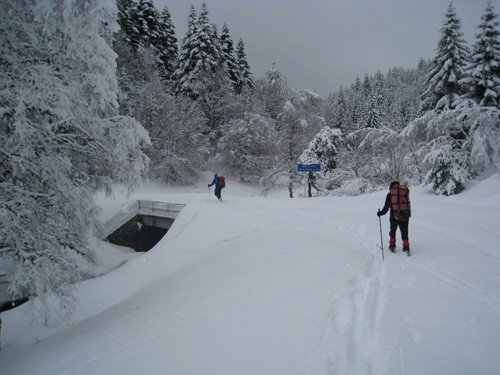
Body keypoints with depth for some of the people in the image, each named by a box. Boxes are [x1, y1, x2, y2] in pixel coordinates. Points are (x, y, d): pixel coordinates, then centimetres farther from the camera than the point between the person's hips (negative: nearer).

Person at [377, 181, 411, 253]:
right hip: (405, 216, 1)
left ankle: (392, 245, 21)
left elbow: (386, 207, -4)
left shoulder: (390, 194, -1)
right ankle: (406, 247, 4)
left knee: (392, 231, 19)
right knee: (404, 232, 11)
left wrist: (380, 213, 7)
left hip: (394, 216, -1)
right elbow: (408, 203, 9)